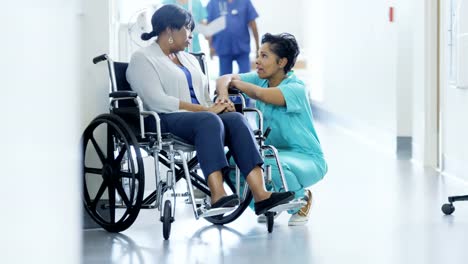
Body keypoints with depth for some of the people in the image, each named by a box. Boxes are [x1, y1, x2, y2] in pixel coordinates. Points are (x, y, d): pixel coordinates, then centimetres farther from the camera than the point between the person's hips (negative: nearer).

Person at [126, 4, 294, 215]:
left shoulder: (189, 59, 29)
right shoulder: (142, 59, 4)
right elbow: (157, 101, -11)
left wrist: (217, 105, 0)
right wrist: (205, 109, -15)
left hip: (200, 115, 6)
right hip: (167, 120, -6)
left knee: (236, 119, -26)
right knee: (209, 121, -37)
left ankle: (260, 196, -41)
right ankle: (217, 197, -50)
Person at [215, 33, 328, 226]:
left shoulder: (296, 88, -21)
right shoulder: (260, 79, -1)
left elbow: (261, 94, -38)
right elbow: (224, 79, -10)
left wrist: (235, 82, -21)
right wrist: (223, 93, -34)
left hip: (306, 158, -7)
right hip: (273, 151, 7)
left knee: (271, 164, -38)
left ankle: (302, 200, -5)